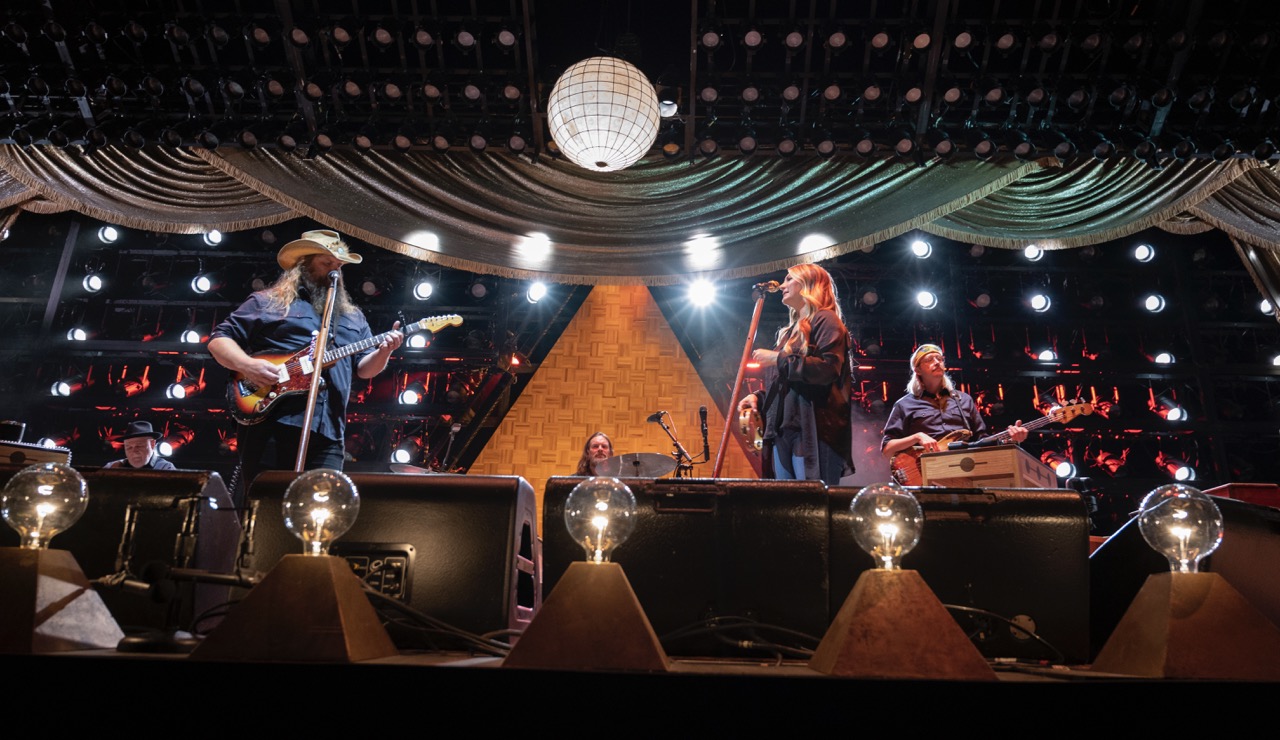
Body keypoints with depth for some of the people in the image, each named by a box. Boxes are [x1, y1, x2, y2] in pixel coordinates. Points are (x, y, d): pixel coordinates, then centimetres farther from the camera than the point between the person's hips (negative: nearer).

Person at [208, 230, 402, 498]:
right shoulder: (267, 302, 11)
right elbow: (219, 339, 8)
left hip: (327, 431, 3)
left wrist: (383, 352, -6)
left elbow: (364, 367, 17)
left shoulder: (353, 317, 23)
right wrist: (247, 365, -12)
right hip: (269, 424, -3)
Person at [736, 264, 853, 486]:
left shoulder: (824, 320, 0)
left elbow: (829, 369, -16)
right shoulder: (789, 332, 26)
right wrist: (758, 397, 11)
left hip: (813, 431, -9)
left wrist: (778, 359, -11)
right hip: (783, 430, 9)